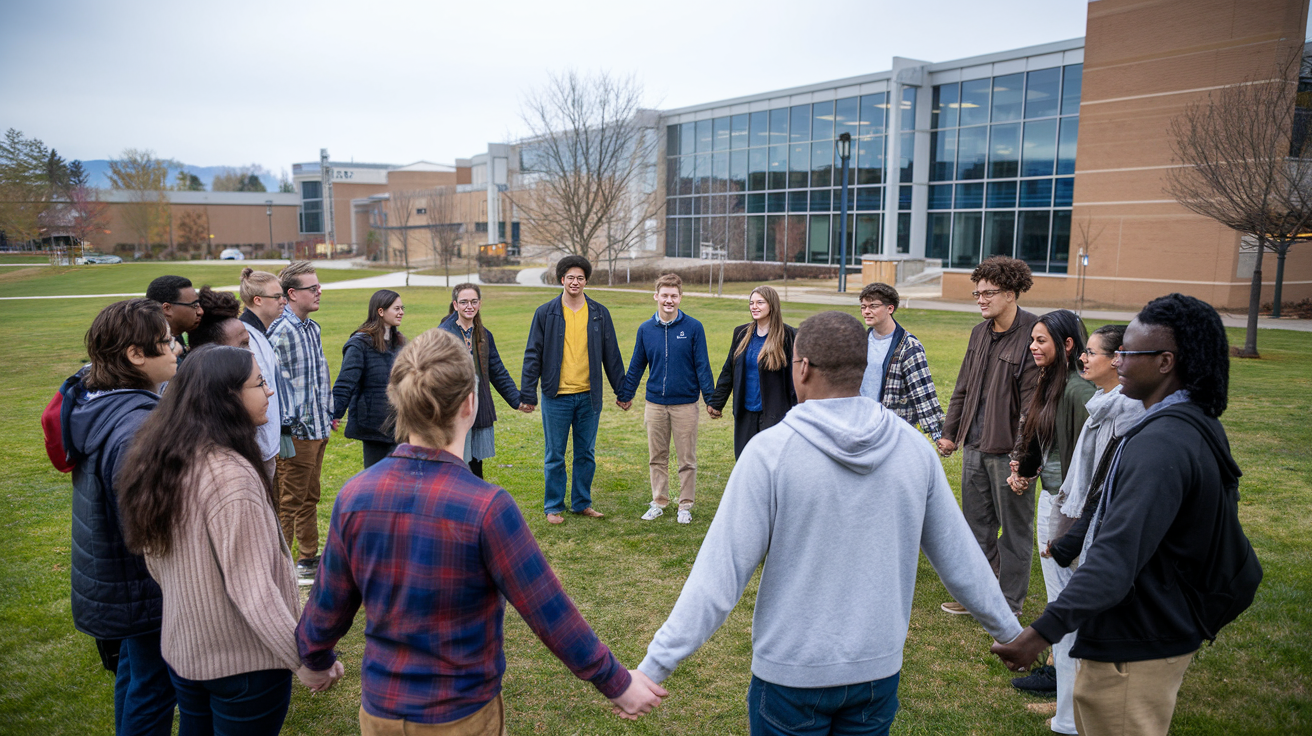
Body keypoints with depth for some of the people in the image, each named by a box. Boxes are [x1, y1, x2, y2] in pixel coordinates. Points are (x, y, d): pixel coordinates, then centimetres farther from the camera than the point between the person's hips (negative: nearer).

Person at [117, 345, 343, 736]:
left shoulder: (164, 459, -1)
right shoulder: (230, 475, -28)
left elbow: (154, 560, 11)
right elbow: (251, 589, -29)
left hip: (181, 648, 8)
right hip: (244, 661, -8)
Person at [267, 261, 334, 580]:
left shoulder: (313, 328, 13)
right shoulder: (279, 330, -15)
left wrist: (329, 413, 20)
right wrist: (287, 423, -19)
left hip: (319, 428, 9)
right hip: (296, 431, -9)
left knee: (310, 497, 18)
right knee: (290, 501, 0)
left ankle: (308, 557, 29)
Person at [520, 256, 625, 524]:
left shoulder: (599, 314, 5)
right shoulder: (546, 313, -1)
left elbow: (611, 355, 10)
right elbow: (533, 355, 0)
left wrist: (622, 390, 10)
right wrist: (528, 393, -5)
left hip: (589, 396, 2)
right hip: (556, 396, -2)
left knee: (586, 454, 11)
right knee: (554, 455, 6)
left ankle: (582, 503, 25)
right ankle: (553, 506, 19)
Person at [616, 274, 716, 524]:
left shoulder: (693, 328, -4)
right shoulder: (646, 329, 4)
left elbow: (702, 365, -3)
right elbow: (636, 366, 13)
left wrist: (710, 399, -6)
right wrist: (625, 395, 16)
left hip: (685, 404, -2)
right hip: (655, 404, 3)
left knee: (687, 459, 6)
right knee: (657, 457, 11)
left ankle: (685, 505, 18)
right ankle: (659, 502, 24)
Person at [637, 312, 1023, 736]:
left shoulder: (770, 451, -17)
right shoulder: (912, 446, -4)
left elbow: (721, 573, -18)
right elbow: (959, 557, 5)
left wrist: (655, 666, -12)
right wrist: (1008, 632, 22)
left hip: (791, 674, -3)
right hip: (879, 670, 4)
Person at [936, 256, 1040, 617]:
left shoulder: (1033, 334, -15)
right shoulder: (980, 332, 10)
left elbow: (1034, 399, -18)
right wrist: (950, 432, 17)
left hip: (1009, 449, -7)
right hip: (974, 444, 7)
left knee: (1014, 528, 8)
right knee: (976, 523, 16)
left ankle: (1010, 604, 21)